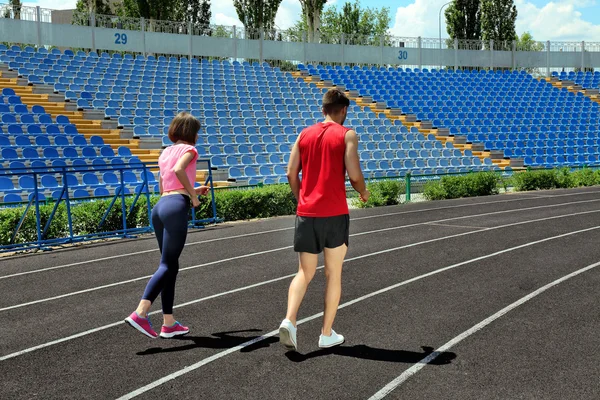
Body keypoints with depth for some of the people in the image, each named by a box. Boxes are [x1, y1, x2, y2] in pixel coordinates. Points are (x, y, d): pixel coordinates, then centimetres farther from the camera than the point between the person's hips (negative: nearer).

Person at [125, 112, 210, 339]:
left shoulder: (166, 152, 24)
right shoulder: (188, 149, 3)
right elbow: (179, 170, -20)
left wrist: (193, 191, 30)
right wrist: (193, 195, -8)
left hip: (160, 206, 8)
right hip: (177, 207, -8)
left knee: (170, 266, 11)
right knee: (167, 265, -7)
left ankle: (168, 323, 13)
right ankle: (140, 313, -19)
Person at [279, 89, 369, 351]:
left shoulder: (304, 134, 9)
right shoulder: (347, 135, -3)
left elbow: (291, 173, 6)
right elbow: (354, 174, -12)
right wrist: (363, 192, 8)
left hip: (306, 213, 4)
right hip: (335, 214, -3)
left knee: (305, 273, 11)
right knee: (333, 274, 9)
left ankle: (289, 320, -10)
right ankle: (327, 335, 14)